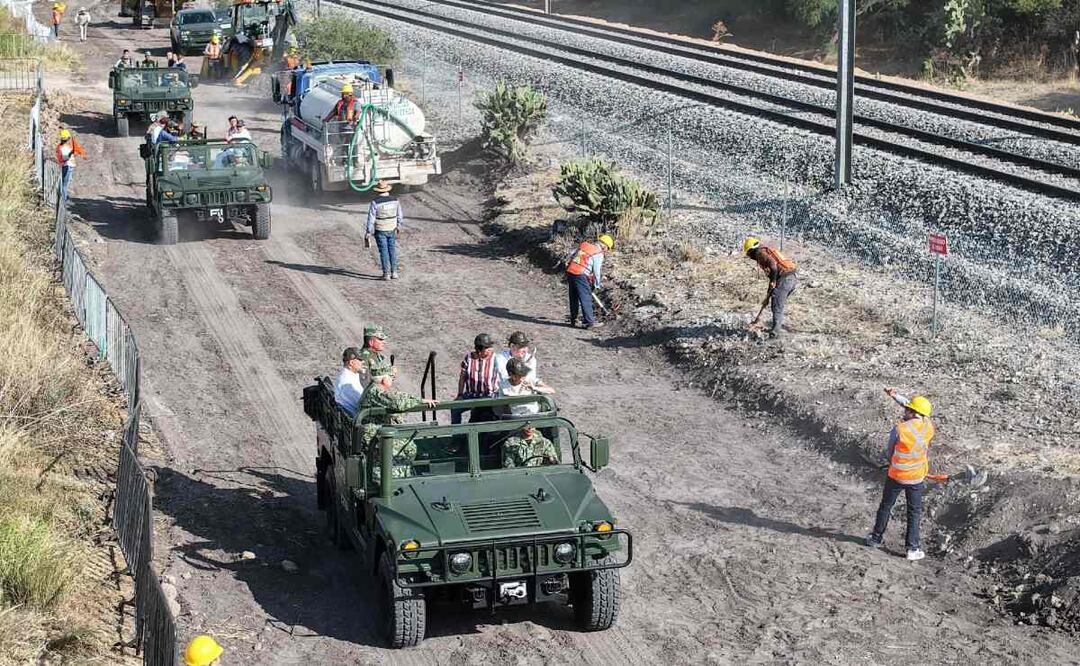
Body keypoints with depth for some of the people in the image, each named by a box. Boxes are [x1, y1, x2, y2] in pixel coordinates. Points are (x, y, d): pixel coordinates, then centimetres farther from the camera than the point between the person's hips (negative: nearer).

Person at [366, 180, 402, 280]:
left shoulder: (375, 202, -17)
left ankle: (386, 274, 5)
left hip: (380, 230, -3)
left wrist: (368, 233, -9)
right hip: (392, 230, 3)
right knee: (392, 250, 13)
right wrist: (399, 226, 22)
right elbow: (399, 215, 7)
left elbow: (371, 218, -15)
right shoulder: (395, 200, -4)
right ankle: (394, 273, 14)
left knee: (384, 252, 4)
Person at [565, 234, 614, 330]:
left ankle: (573, 320, 24)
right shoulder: (599, 254, -4)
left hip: (570, 271, 7)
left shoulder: (584, 245, 16)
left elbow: (570, 257, 14)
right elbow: (596, 271, -4)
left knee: (574, 298, 16)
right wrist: (596, 285, 8)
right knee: (586, 299, -2)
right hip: (581, 275, -7)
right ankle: (589, 322, -3)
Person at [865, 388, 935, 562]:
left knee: (886, 506, 18)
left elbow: (889, 453, -5)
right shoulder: (928, 426, -10)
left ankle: (876, 538, 32)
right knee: (914, 512, 12)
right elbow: (911, 405, 8)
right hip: (916, 478, 2)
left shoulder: (899, 429, -20)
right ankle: (913, 549, 10)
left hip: (896, 475, -2)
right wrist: (896, 396, 12)